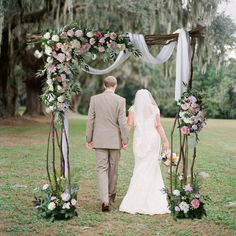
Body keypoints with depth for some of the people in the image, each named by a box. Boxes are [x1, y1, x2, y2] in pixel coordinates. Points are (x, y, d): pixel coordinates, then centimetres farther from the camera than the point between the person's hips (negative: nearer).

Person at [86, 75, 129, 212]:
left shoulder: (94, 99, -1)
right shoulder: (120, 100, -7)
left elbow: (90, 120, 1)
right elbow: (122, 122, -9)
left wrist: (89, 139, 8)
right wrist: (125, 140, -1)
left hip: (99, 140, 1)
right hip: (115, 140, 0)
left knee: (102, 169, 0)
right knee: (113, 169, 15)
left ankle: (105, 200, -14)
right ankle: (111, 195, 31)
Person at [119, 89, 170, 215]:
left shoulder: (133, 109, 1)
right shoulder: (154, 109, 0)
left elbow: (129, 125, -7)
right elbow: (159, 126, -4)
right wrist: (165, 141, -1)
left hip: (139, 139, 1)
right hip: (153, 139, -1)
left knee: (145, 168, 12)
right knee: (152, 168, 3)